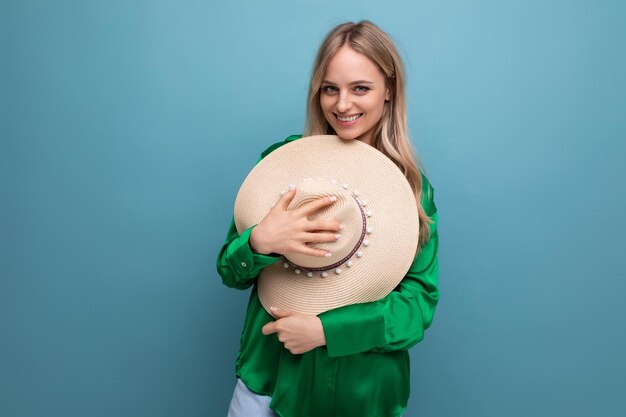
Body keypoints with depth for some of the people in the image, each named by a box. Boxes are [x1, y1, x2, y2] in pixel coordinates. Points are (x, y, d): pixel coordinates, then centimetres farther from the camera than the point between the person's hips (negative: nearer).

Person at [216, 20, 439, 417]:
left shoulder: (413, 186, -7)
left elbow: (421, 299, -8)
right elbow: (231, 272, -3)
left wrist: (326, 328, -19)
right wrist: (259, 242, -25)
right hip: (269, 377, 1)